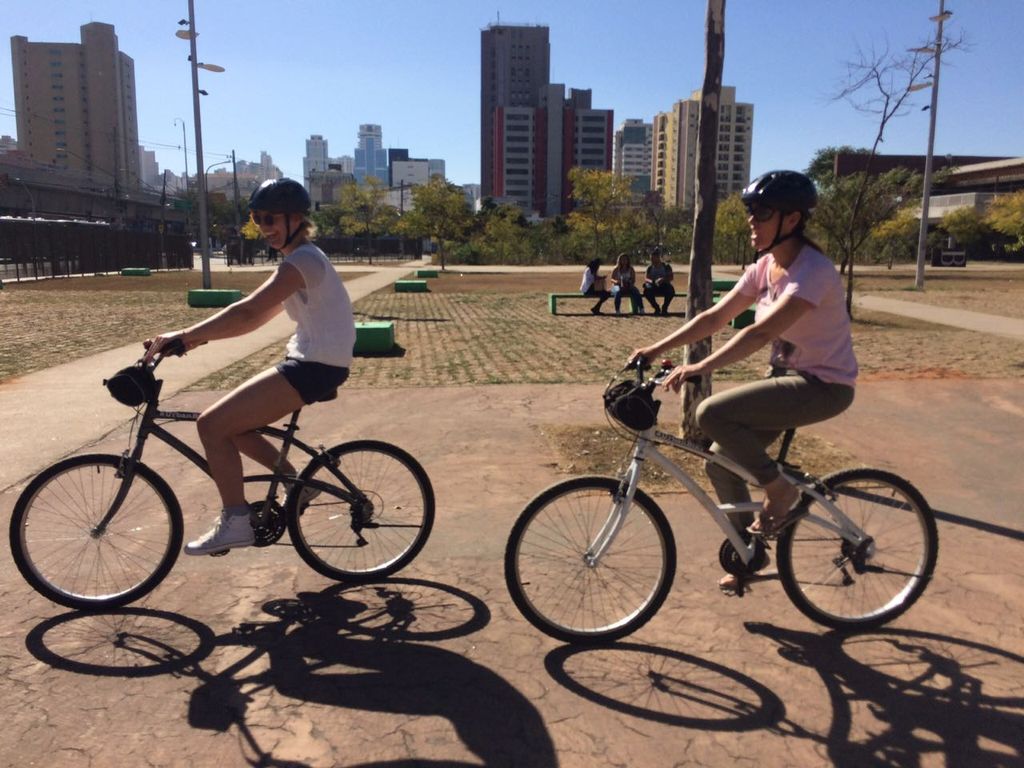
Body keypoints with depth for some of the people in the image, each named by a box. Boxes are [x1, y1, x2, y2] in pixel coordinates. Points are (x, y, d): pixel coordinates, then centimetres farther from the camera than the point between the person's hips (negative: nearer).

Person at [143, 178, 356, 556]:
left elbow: (247, 312, -25)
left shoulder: (303, 260, -14)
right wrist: (200, 335, 7)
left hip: (316, 367, -10)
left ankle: (235, 521, -1)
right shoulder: (302, 259, 18)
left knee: (212, 424, -11)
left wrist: (185, 335, -24)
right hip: (310, 362, 10)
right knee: (231, 424, 13)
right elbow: (258, 316, 16)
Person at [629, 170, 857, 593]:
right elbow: (715, 317, 1)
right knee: (720, 464, 3)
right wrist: (657, 348, -9)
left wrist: (701, 368, -43)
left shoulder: (813, 271, -22)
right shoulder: (764, 267, 3)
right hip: (788, 376, 8)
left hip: (823, 385, -8)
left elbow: (762, 332, -35)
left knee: (711, 414, -25)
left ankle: (782, 493, -5)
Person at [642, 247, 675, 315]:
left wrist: (662, 279, -31)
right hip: (654, 287, 1)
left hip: (664, 287, -1)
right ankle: (656, 308, -10)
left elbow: (670, 278, -11)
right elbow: (645, 278, -5)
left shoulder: (666, 266, 0)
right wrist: (652, 281, -28)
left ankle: (664, 307, -9)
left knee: (671, 290, -35)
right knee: (647, 290, -32)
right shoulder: (650, 267, 5)